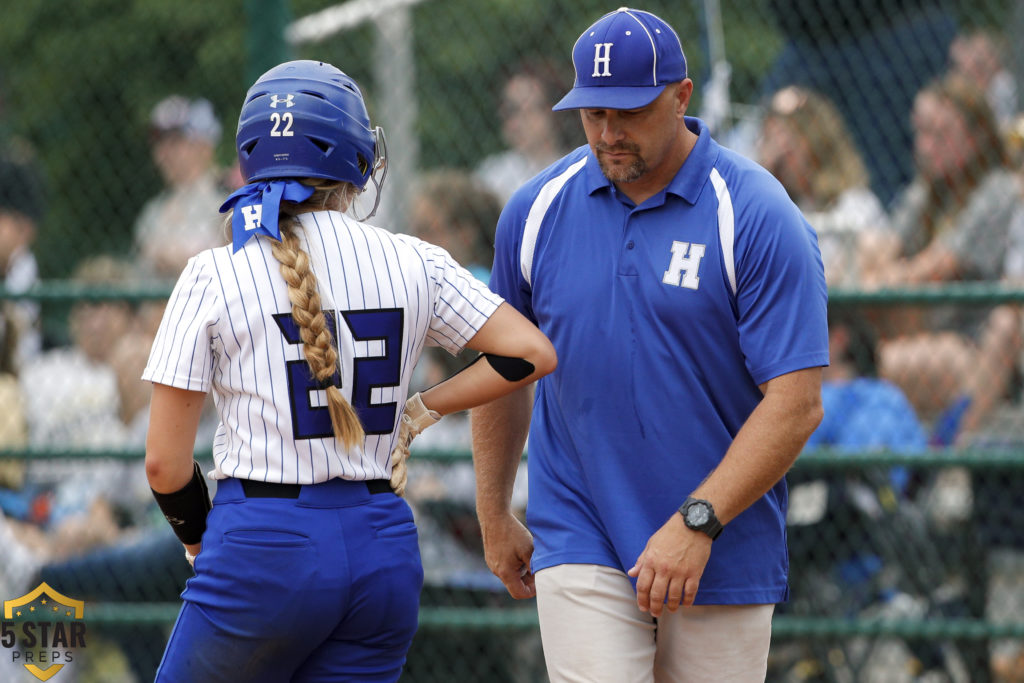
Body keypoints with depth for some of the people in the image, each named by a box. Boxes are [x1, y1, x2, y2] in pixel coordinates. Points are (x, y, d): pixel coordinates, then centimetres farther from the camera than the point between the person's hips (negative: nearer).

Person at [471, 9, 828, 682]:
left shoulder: (759, 217, -10)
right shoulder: (538, 210, 2)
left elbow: (797, 403, -14)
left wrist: (697, 524, -21)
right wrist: (494, 516, 21)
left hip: (723, 557, -2)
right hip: (581, 547, 2)